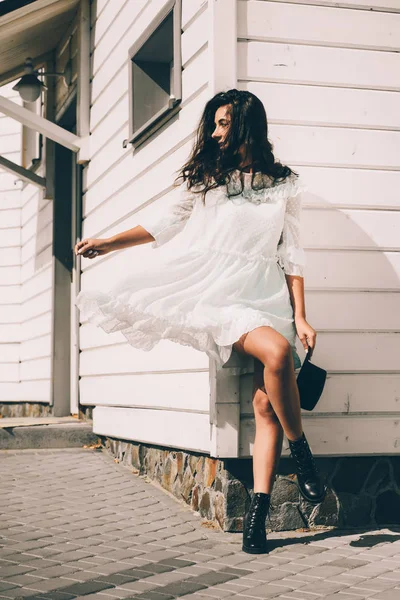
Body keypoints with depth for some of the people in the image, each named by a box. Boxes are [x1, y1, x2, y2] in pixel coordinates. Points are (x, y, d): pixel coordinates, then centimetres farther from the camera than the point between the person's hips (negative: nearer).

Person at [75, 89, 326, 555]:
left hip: (264, 293, 1)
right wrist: (109, 243, 19)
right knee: (276, 352, -33)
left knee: (266, 403, -14)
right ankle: (300, 452, -15)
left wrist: (300, 317, 5)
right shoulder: (206, 176, 19)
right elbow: (167, 222, 24)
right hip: (215, 287, -1)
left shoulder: (284, 184, 16)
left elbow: (292, 255, 13)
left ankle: (257, 515, -12)